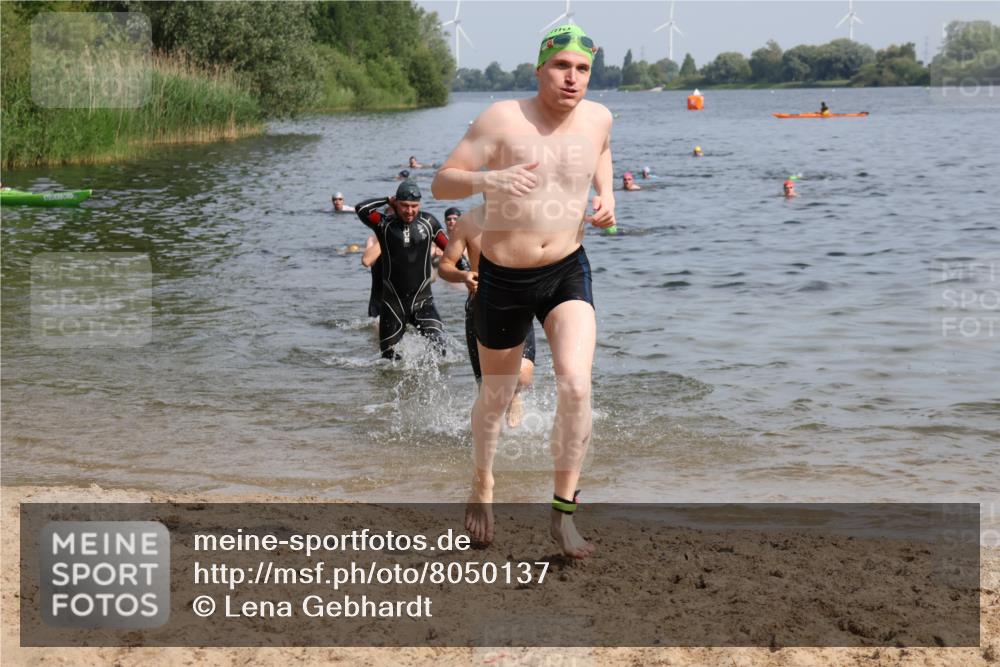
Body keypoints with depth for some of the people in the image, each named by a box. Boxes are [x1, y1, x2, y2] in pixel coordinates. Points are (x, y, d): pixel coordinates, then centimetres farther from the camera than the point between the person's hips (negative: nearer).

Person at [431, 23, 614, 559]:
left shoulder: (597, 118, -2)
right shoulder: (502, 119, -15)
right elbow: (441, 184, -16)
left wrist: (606, 193, 5)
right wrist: (488, 179, -37)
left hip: (567, 274, 2)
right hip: (503, 279, -2)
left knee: (575, 385, -19)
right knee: (496, 397, 14)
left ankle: (563, 513, -7)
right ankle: (483, 485, 44)